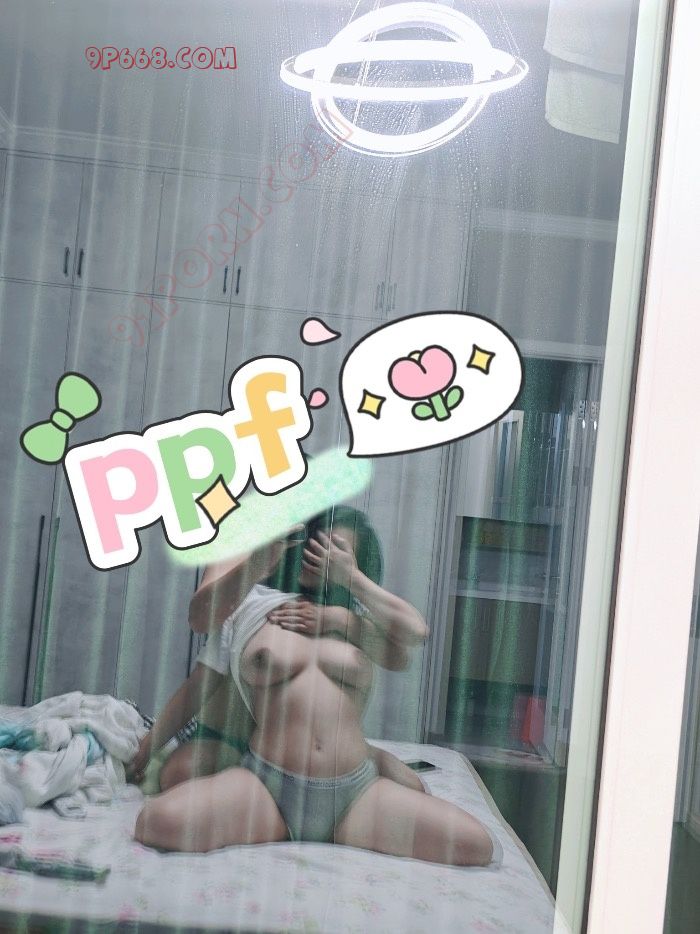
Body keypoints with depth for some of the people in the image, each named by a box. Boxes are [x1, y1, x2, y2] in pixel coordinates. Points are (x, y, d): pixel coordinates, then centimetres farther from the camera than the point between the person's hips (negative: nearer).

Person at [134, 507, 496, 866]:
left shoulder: (352, 618, 17)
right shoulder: (250, 597, 10)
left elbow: (414, 631, 0)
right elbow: (201, 617, -11)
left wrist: (350, 575, 1)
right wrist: (261, 559, -24)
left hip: (355, 793, 3)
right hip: (268, 786, -2)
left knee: (474, 844, -16)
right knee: (160, 821, -30)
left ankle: (345, 834, 7)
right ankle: (275, 828, -1)